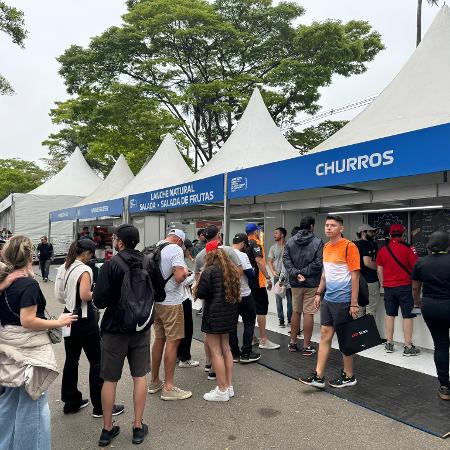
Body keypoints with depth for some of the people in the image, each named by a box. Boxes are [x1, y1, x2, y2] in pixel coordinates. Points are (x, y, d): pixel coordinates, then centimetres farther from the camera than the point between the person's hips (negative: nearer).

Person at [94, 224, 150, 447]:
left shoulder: (111, 265, -17)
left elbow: (99, 301, -18)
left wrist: (113, 300, 3)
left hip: (114, 329, -3)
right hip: (141, 328, 3)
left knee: (110, 380, 12)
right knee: (140, 376, 14)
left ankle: (107, 429, 25)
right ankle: (138, 426, 23)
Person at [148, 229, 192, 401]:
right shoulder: (176, 249, -14)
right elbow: (179, 277, -24)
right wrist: (185, 271, -3)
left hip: (156, 300, 8)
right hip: (171, 302, -8)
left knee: (159, 339, 17)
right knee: (172, 342, 0)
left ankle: (154, 382, 27)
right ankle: (168, 387, 7)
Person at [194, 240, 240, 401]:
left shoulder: (209, 271, -16)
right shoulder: (232, 269, 8)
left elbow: (201, 293, -15)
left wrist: (196, 289, 5)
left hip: (214, 315, -8)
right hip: (229, 314, 8)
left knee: (216, 352, 2)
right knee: (225, 348, 17)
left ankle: (222, 390, 9)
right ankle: (229, 386, 24)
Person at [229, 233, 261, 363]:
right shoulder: (241, 255, -17)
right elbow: (251, 275, -15)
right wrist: (253, 269, 5)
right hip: (244, 295, -6)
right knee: (249, 322, 9)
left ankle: (234, 353, 19)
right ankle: (246, 353, 10)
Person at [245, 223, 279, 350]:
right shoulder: (255, 243, -12)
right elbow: (259, 261, -21)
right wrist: (268, 277, -20)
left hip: (247, 281, 9)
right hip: (257, 281, -9)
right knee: (262, 309, -3)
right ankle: (264, 340, 0)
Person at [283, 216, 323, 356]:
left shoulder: (290, 241, 2)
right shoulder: (317, 242, -9)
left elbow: (286, 260, -6)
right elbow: (318, 263, -16)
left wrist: (296, 273, -12)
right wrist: (304, 272, -11)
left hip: (295, 283, 4)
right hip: (312, 283, -4)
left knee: (296, 312, 16)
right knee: (308, 313, 2)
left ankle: (292, 343, 24)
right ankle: (307, 346, 8)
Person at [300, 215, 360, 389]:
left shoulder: (349, 247, -12)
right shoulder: (326, 247, 10)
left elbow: (355, 275, -14)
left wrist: (354, 303, -16)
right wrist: (319, 293, 15)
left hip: (343, 300, -7)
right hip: (328, 298, 7)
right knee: (325, 335, 8)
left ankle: (349, 376, 25)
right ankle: (318, 376, 15)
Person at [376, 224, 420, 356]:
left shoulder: (382, 250, 3)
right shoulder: (408, 248, -9)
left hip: (388, 287, 4)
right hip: (405, 286, -4)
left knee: (390, 314, 12)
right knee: (407, 316, 3)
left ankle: (389, 344, 18)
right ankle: (408, 347, 7)